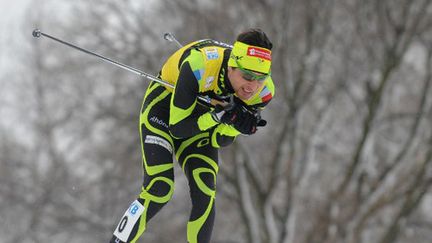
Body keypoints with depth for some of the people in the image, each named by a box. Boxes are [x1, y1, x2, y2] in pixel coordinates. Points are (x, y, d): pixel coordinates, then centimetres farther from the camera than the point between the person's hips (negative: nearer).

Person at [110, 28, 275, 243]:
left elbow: (220, 141, -13)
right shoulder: (199, 66, -39)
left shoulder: (263, 92, -23)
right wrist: (219, 115, -41)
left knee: (204, 196, -13)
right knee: (159, 189, -19)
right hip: (163, 107, -4)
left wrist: (237, 125, -34)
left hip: (203, 119, 4)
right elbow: (178, 128, -28)